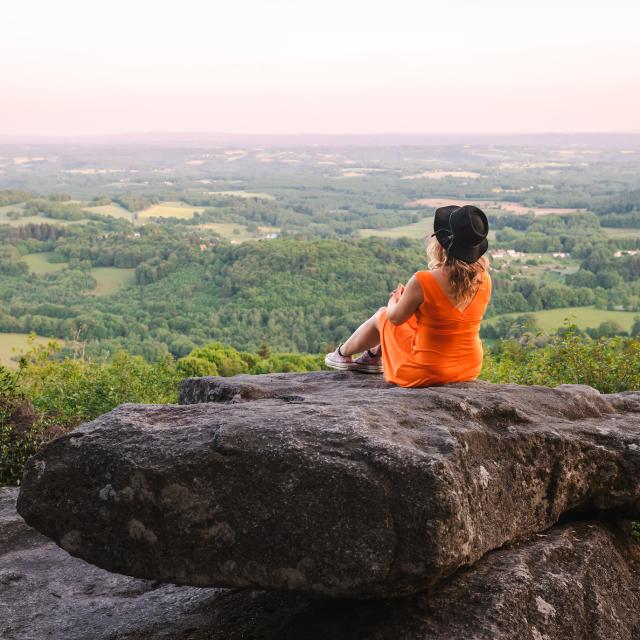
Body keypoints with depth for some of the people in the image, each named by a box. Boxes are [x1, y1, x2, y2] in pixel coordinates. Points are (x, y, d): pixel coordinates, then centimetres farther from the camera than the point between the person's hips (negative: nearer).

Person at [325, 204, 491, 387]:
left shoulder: (422, 282, -27)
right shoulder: (484, 279, -11)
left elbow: (395, 317, -9)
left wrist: (395, 300, 14)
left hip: (426, 374, -5)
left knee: (382, 315, 22)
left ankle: (343, 354, 50)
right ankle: (373, 357, 51)